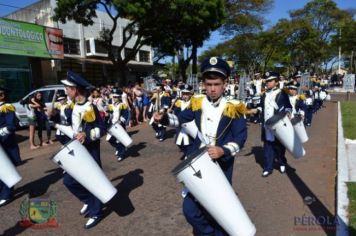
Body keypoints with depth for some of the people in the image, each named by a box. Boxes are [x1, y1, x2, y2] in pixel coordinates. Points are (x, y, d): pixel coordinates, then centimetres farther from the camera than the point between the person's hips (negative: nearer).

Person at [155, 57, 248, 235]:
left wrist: (223, 151, -30)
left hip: (221, 168, -3)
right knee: (190, 209, 9)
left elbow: (240, 137, -12)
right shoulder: (197, 103, -2)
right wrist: (164, 118, -6)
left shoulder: (233, 108, -12)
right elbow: (182, 118, 13)